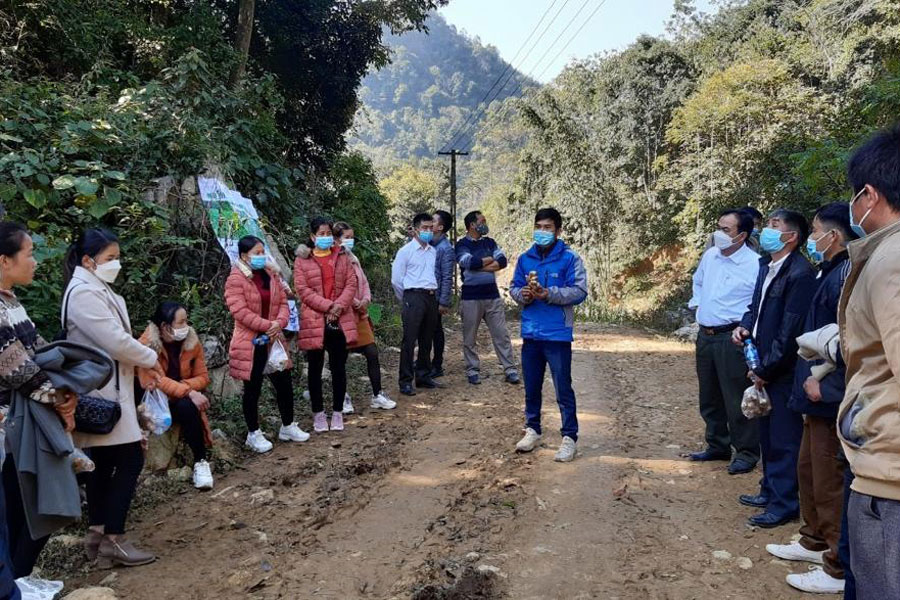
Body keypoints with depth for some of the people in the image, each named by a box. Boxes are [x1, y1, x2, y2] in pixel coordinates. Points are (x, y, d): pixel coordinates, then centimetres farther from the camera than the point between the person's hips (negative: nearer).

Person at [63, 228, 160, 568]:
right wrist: (151, 359, -7)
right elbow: (116, 341, -22)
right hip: (102, 393, -10)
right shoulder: (83, 293, -16)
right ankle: (113, 540, 0)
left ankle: (98, 534, 22)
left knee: (104, 462, 13)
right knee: (130, 459, -8)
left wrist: (139, 362, 7)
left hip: (108, 390, 10)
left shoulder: (97, 290, 16)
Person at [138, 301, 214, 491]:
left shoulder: (191, 341, -5)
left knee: (186, 407, -32)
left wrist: (187, 389, -23)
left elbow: (202, 377, -2)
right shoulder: (147, 343, -18)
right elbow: (153, 380, -27)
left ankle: (201, 462, -24)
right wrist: (188, 392, -35)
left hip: (184, 401, 2)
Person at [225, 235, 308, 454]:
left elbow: (283, 302, 7)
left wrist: (279, 323, -12)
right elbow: (240, 311, -19)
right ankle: (253, 434, 20)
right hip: (251, 343, -6)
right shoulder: (235, 280, -11)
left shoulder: (270, 275, 10)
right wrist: (267, 325, -22)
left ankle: (288, 427, 29)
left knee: (284, 384, 11)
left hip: (274, 340, 6)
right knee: (252, 389, 5)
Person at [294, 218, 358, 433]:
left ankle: (337, 412, 18)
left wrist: (340, 305, -14)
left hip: (340, 320, 2)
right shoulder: (302, 260, 2)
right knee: (316, 369, 7)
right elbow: (302, 289, -7)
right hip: (314, 321, -2)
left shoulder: (341, 256, 11)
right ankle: (318, 413, 18)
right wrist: (328, 306, -16)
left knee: (339, 368, 7)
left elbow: (351, 283, 2)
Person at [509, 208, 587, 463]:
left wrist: (549, 294, -22)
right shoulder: (525, 258, 9)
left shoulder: (569, 258, -5)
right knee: (531, 386, 15)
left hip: (558, 334, -5)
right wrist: (522, 295, -9)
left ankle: (569, 437, 10)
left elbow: (580, 291, -11)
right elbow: (514, 287, 14)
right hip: (530, 333, 5)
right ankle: (532, 430, 30)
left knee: (563, 388, -1)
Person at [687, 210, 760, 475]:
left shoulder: (755, 264, -14)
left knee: (737, 400, -1)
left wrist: (745, 325, -18)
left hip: (732, 338, -7)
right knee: (709, 398, 17)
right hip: (705, 335, 7)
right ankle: (717, 446, 32)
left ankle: (746, 453, 14)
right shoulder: (710, 255, 7)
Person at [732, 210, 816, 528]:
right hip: (763, 366, 9)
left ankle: (785, 503, 14)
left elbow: (790, 330, -20)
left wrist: (766, 369, -15)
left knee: (784, 438, 2)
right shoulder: (766, 266, 9)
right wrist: (745, 326, 0)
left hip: (783, 370, -9)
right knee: (767, 434, 19)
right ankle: (770, 490, 34)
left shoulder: (800, 273, -19)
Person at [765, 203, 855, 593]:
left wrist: (825, 383, -20)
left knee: (830, 481, 0)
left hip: (832, 398, -10)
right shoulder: (830, 273, 12)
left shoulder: (845, 275, -19)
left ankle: (839, 569, 13)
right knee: (809, 469, 21)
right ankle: (815, 542, 37)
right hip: (819, 397, 10)